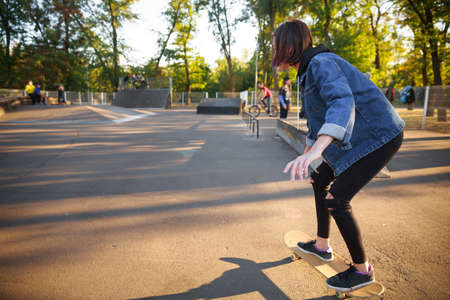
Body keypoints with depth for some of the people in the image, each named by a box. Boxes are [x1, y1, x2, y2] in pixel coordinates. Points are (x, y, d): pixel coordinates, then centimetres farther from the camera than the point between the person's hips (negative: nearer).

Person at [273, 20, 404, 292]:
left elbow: (343, 102, -39)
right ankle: (322, 246, 33)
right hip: (355, 138, 10)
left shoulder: (321, 63, -19)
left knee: (337, 200, -11)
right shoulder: (309, 71, 13)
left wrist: (317, 149, -53)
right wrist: (306, 153, 31)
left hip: (377, 136, -10)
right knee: (320, 180, 18)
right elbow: (318, 118, 23)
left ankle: (362, 269, 10)